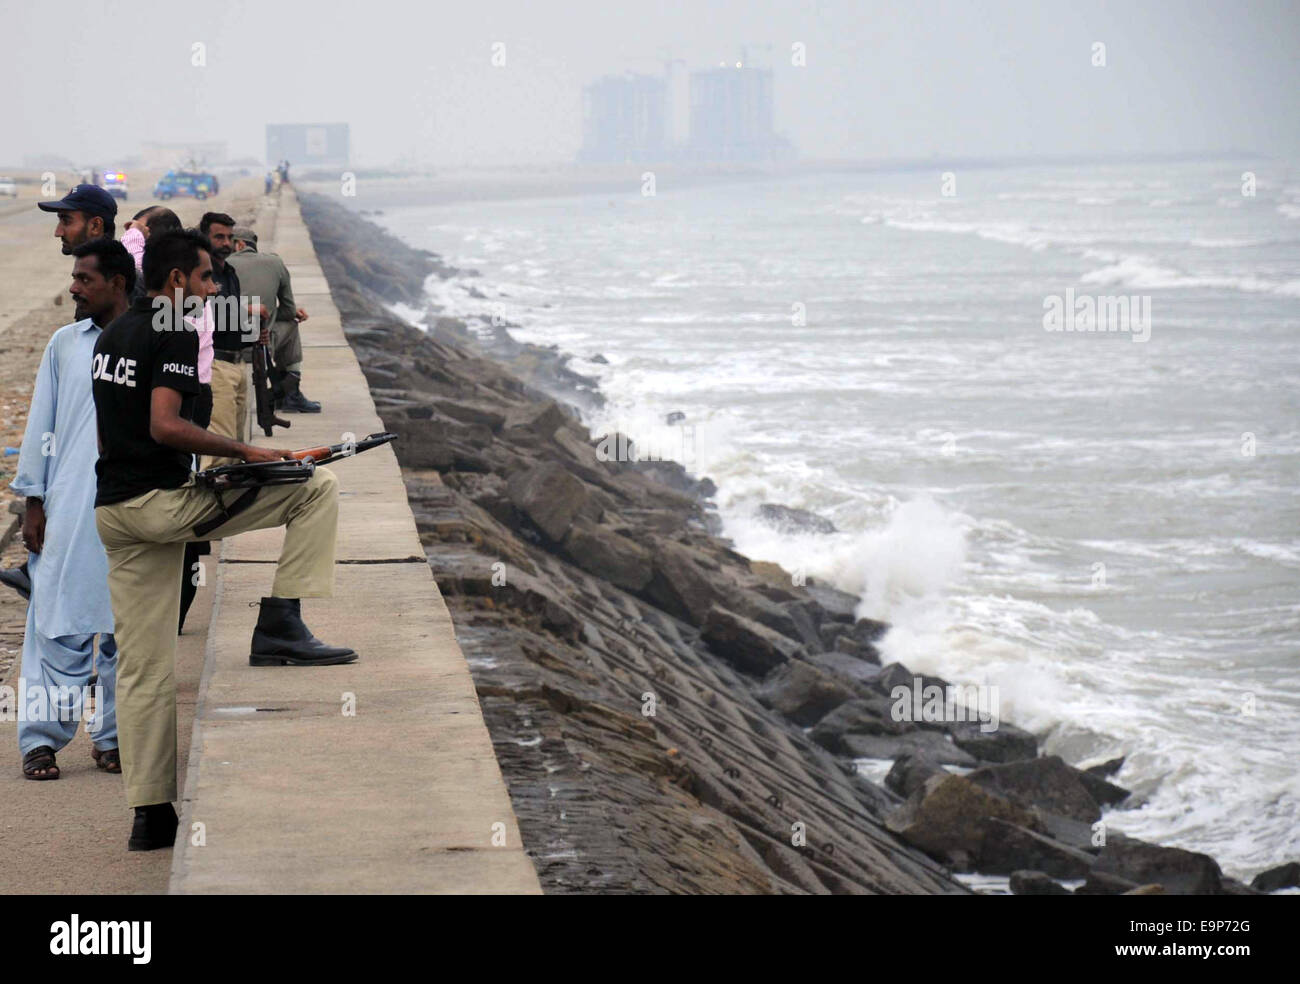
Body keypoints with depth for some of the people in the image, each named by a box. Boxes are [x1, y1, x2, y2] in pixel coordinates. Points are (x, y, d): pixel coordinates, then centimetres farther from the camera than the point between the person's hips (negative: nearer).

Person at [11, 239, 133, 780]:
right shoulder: (64, 344, 9)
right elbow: (42, 426, 11)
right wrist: (33, 502, 5)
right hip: (69, 510, 1)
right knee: (59, 624, -3)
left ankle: (114, 735, 14)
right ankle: (42, 739, 1)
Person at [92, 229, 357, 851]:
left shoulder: (111, 336, 18)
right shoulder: (174, 336, -10)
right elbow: (164, 425, -23)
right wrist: (245, 452, -17)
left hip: (112, 510, 9)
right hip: (160, 501, -9)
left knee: (143, 671, 10)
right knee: (318, 487, -1)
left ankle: (149, 816, 11)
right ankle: (278, 629, -7)